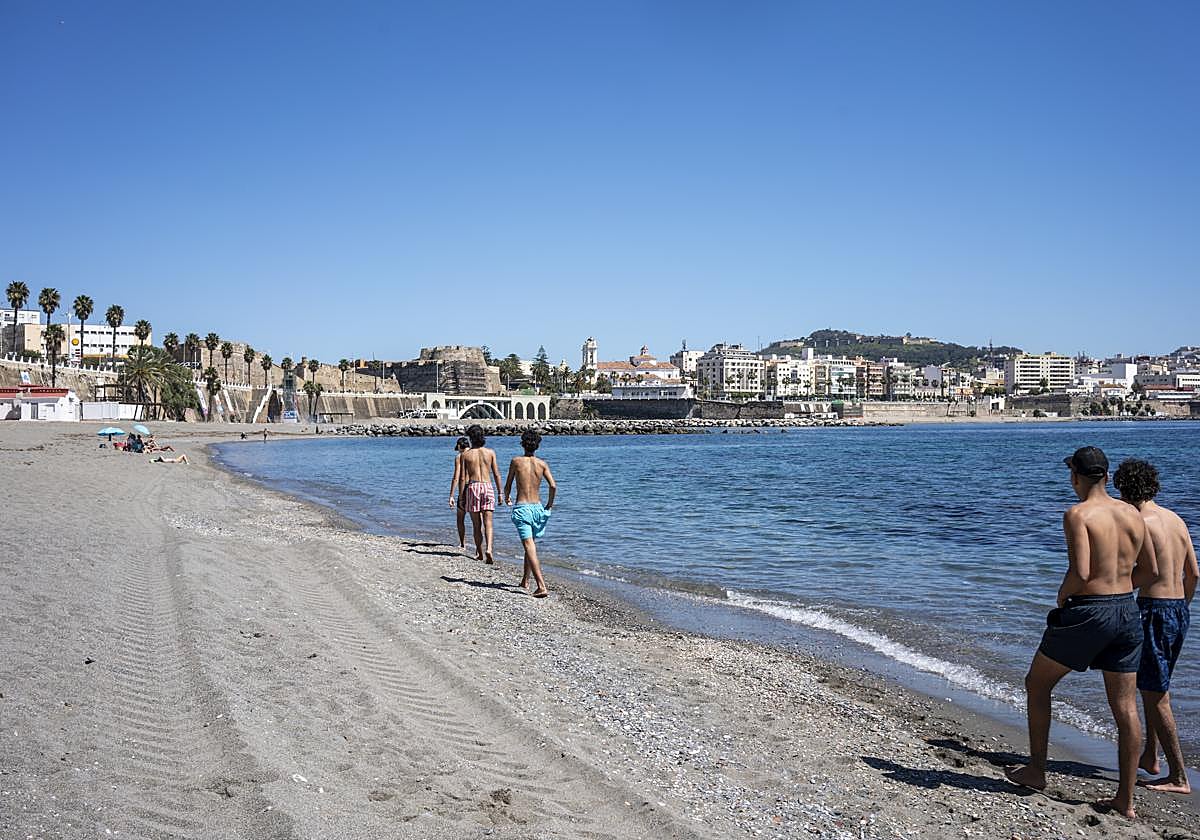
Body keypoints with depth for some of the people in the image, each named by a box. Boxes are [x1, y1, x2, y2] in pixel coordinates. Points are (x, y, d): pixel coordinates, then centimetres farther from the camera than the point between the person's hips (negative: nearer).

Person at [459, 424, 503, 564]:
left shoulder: (465, 454, 2)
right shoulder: (490, 452, 5)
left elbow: (464, 477, 0)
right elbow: (496, 475, 5)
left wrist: (462, 495, 6)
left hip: (472, 487, 0)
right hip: (488, 486, 1)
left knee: (476, 524, 10)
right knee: (488, 523, -1)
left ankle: (480, 553, 17)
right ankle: (488, 549, -22)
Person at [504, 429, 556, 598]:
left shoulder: (516, 461, -2)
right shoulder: (542, 464, 3)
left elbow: (507, 486, 5)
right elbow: (553, 486, -8)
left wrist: (507, 498, 27)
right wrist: (550, 504, 9)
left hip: (521, 508, -4)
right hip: (537, 507, 4)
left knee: (529, 546, -12)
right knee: (531, 544, 22)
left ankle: (542, 586, -24)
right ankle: (525, 580, 34)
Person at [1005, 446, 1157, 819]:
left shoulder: (1078, 515, -14)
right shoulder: (1133, 514, 7)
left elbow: (1080, 573, -23)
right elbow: (1150, 570, 14)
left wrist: (1062, 595, -4)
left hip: (1088, 612, -6)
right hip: (1128, 611, 6)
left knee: (1037, 684, 14)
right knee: (1126, 709, 9)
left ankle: (1036, 771, 20)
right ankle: (1126, 799, 14)